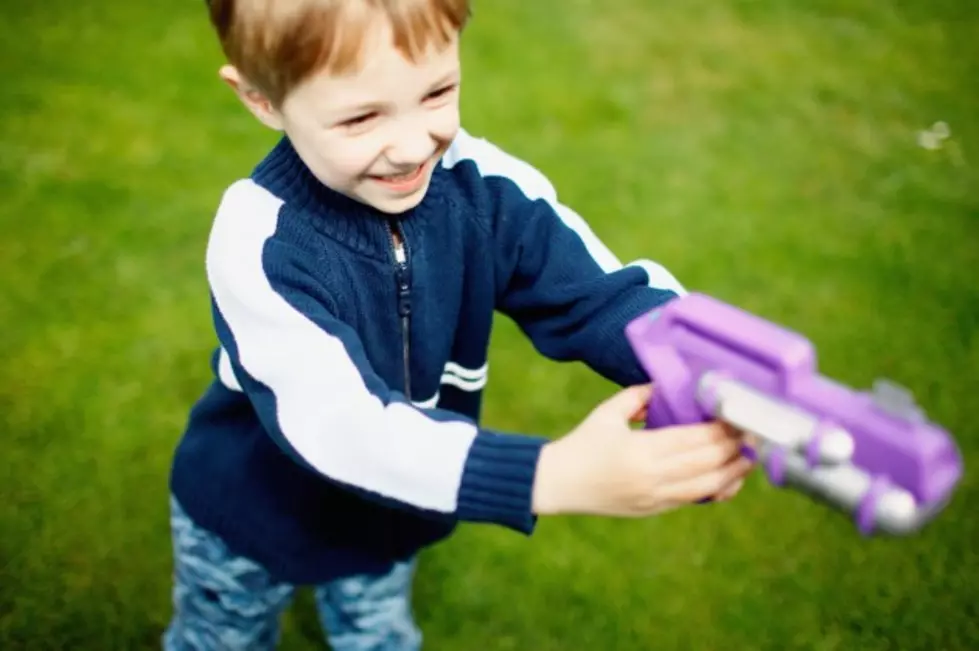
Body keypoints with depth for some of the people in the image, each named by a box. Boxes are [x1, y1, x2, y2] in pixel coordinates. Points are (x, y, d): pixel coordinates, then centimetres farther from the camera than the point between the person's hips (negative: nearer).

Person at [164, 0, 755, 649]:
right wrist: (551, 474, -55)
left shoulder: (488, 189, -25)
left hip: (391, 517, 3)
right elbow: (334, 423, -44)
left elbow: (604, 296, -27)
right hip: (249, 517, -3)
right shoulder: (260, 242, -37)